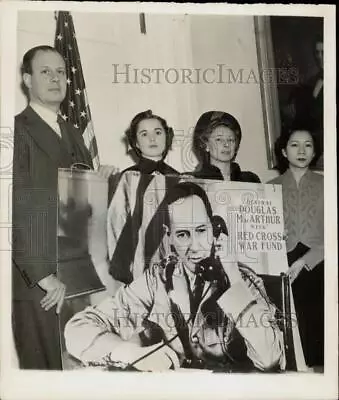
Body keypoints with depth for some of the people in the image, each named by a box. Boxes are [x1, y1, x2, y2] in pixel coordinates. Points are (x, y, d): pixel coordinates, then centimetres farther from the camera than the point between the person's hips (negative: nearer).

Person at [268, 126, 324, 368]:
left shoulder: (324, 185, 6)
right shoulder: (272, 188, 8)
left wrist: (303, 262, -11)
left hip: (317, 268, 0)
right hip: (284, 273, 0)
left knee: (319, 330, -2)